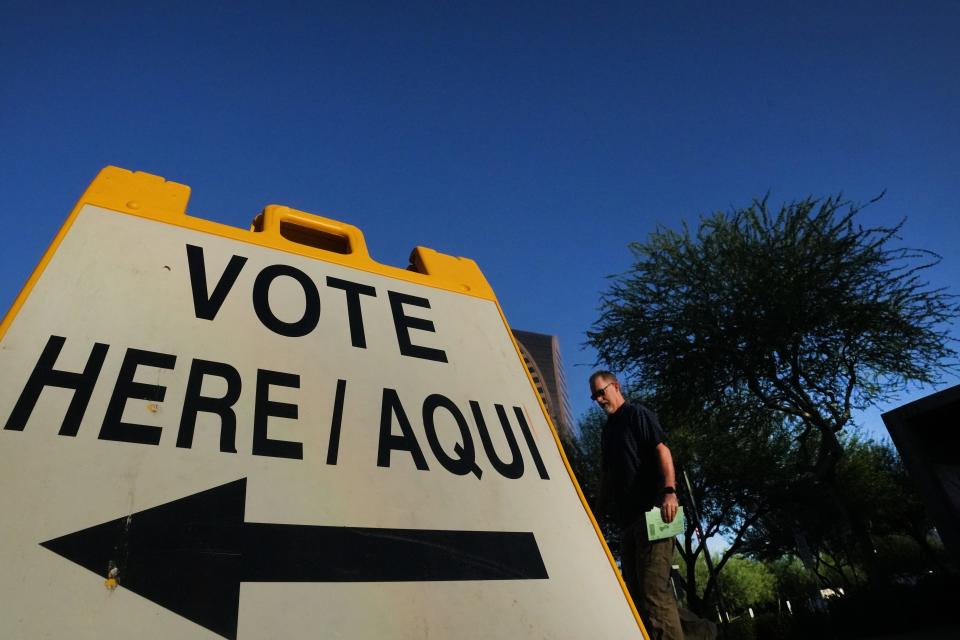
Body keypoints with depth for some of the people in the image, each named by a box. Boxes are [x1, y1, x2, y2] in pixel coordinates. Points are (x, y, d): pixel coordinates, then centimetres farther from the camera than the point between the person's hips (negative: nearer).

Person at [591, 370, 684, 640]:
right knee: (635, 591, 11)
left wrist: (669, 491, -26)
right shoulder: (608, 429, 21)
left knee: (653, 590, -14)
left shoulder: (637, 414, -1)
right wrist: (609, 500, 13)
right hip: (627, 519, 9)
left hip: (650, 512, -9)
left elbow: (662, 450, -14)